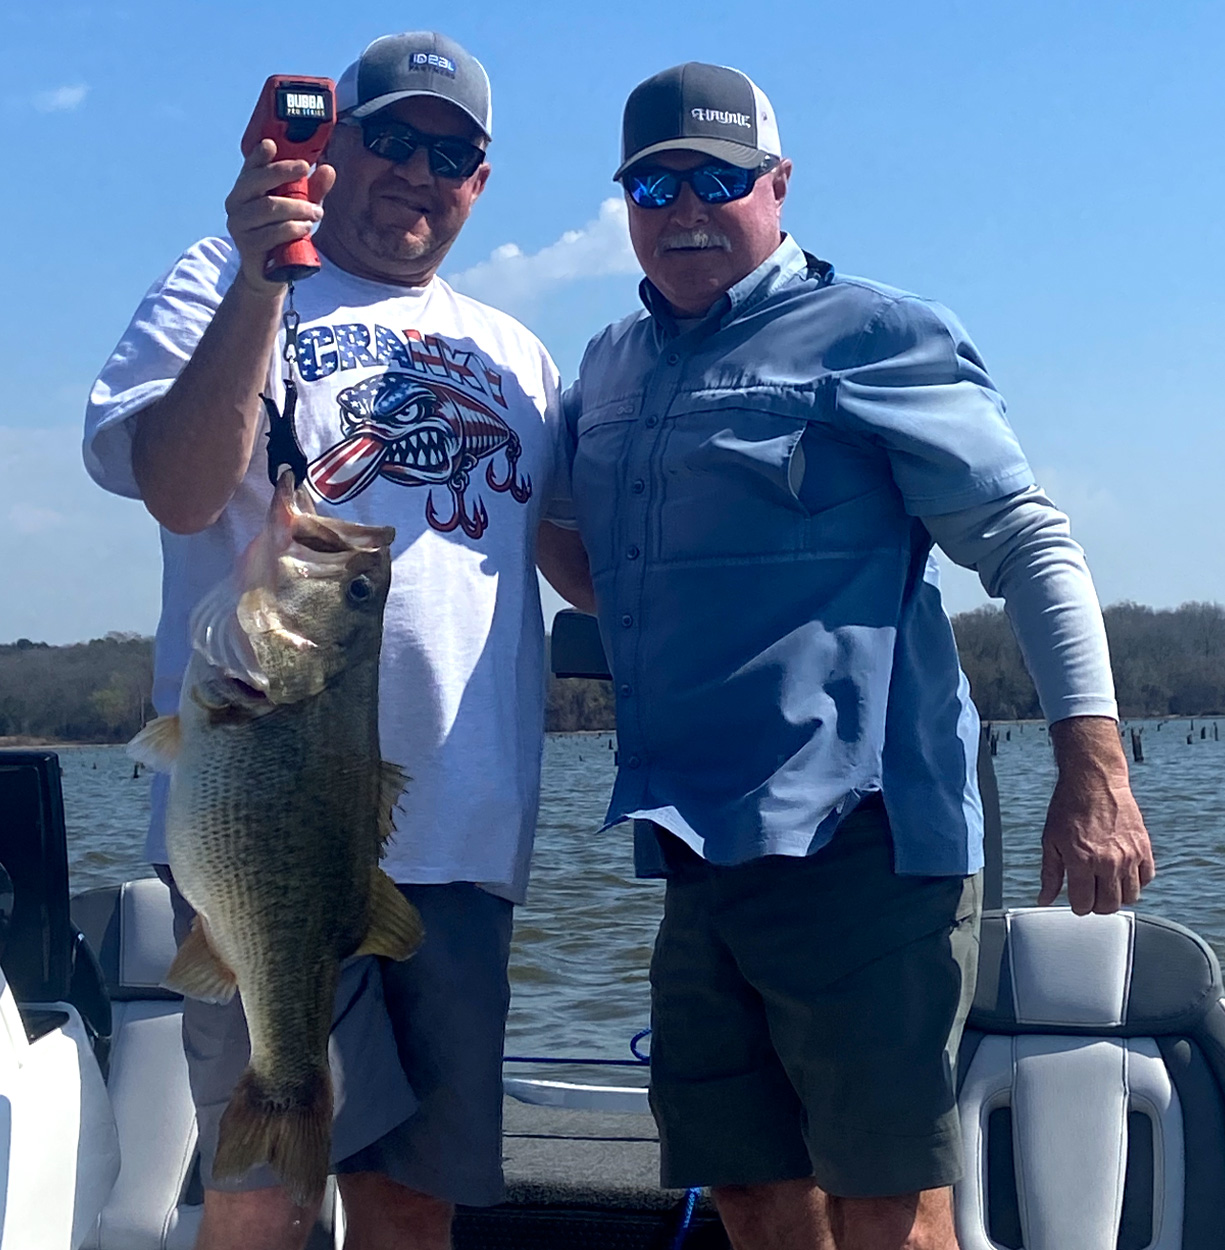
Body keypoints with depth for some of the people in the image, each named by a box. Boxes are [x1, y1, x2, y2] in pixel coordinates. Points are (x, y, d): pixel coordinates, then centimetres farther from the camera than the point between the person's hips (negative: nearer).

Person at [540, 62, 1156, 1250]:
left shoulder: (873, 336, -2)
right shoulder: (610, 366, 17)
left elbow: (1029, 545, -5)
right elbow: (567, 536, 33)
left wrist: (1093, 772, -14)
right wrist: (639, 637, 14)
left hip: (857, 833, -6)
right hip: (695, 852, 7)